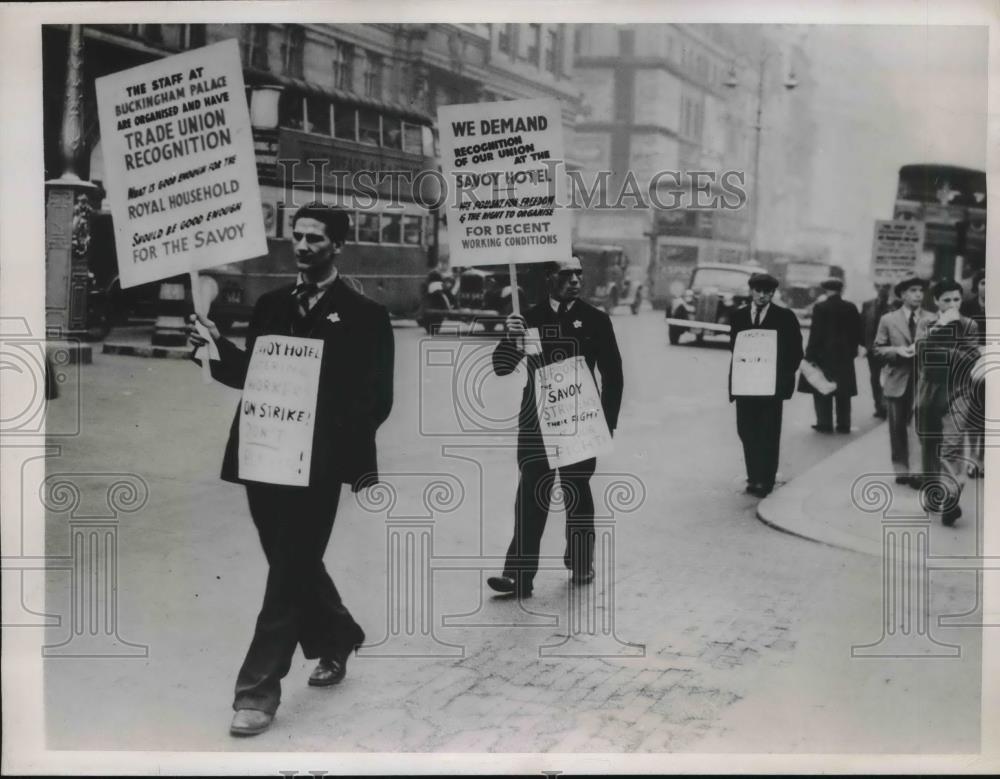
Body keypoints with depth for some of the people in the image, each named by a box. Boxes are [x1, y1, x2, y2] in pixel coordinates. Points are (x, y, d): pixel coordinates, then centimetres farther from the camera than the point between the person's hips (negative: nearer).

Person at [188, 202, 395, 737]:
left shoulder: (363, 314, -3)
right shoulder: (270, 305, 13)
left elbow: (376, 397, -6)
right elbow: (249, 375, 12)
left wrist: (334, 440, -18)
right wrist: (217, 348, -6)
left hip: (315, 464, -6)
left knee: (289, 571, -3)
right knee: (294, 565, 16)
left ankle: (259, 689, 3)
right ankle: (336, 639, 39)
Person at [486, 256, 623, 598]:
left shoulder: (596, 320, -1)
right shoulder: (529, 318, 1)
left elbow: (612, 375, 2)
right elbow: (501, 368, -2)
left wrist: (607, 423, -2)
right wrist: (510, 338, -22)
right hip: (536, 422, 0)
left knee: (577, 493, 12)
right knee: (531, 495, -4)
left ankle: (581, 564, 28)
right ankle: (519, 573, -4)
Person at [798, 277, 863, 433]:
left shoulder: (820, 308, -9)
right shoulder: (851, 308, 2)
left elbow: (815, 333, -11)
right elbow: (857, 332, 5)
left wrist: (810, 354, -8)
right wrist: (853, 349, 16)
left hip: (824, 354, -4)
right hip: (845, 356, 4)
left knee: (822, 391, 4)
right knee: (843, 392, 9)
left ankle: (824, 424, 2)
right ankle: (844, 425, 10)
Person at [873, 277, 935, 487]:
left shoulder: (932, 319, 3)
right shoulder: (888, 319, 4)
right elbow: (878, 350, 3)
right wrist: (898, 350, -14)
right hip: (897, 381, 1)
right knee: (898, 428, 8)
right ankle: (901, 470, 18)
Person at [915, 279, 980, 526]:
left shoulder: (969, 325, 2)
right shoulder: (926, 324, 7)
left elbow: (972, 358, -9)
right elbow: (921, 347, -12)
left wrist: (939, 352, -13)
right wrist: (940, 325, -16)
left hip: (956, 393, -3)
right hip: (929, 392, 3)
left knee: (952, 446, -14)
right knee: (929, 446, 10)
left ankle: (950, 500, -19)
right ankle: (933, 494, 23)